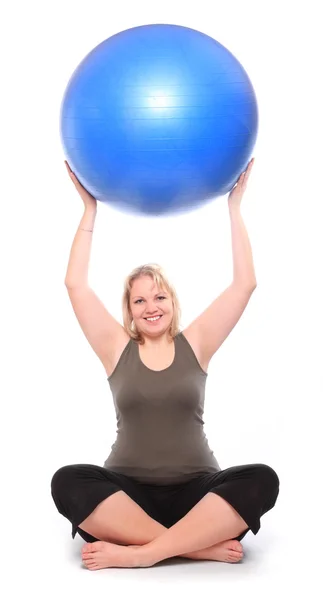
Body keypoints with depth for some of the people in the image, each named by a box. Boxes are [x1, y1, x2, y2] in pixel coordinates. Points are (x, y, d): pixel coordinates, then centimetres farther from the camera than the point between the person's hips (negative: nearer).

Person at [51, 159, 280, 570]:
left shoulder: (195, 345, 9)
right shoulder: (117, 348, 10)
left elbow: (244, 283, 3)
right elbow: (75, 285, 3)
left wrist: (234, 208, 4)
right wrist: (90, 209, 5)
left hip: (195, 492, 0)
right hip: (129, 492, 0)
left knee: (261, 480, -30)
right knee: (68, 481, -31)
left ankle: (140, 553, -34)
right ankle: (199, 544, -33)